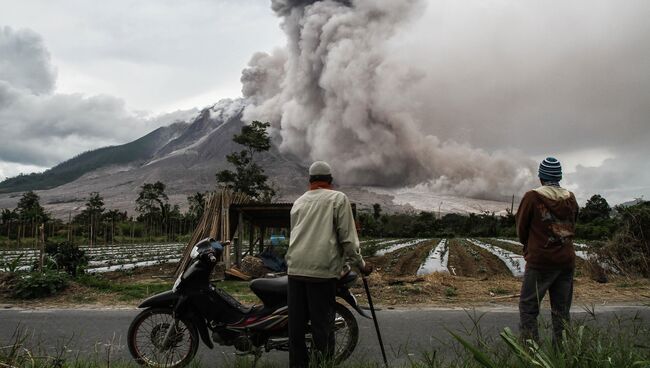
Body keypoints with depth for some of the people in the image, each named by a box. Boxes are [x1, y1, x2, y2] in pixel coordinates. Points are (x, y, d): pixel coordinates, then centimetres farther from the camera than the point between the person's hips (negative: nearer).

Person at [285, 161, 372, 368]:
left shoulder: (299, 202, 19)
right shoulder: (338, 198, 2)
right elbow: (347, 238, -3)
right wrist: (361, 265, 6)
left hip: (295, 270, 5)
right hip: (322, 272, -5)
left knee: (296, 325, 10)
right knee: (322, 326, -1)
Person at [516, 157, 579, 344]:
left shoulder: (532, 197, -9)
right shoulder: (571, 198, 5)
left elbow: (521, 229, 0)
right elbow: (571, 227, 13)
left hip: (540, 260, -5)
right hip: (566, 260, 5)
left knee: (528, 307, 2)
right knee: (561, 310, 12)